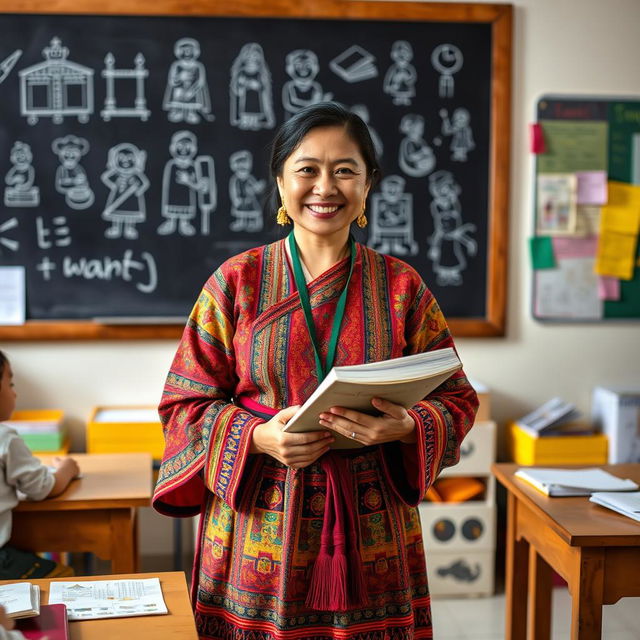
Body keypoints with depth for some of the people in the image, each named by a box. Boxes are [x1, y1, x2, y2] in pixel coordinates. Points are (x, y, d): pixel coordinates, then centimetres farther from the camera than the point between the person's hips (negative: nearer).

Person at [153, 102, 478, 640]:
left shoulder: (401, 286, 2)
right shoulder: (237, 280, 0)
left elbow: (456, 399, 4)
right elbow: (184, 403, 1)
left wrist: (405, 427, -17)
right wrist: (257, 437, -17)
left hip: (369, 531, 1)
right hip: (258, 529, 0)